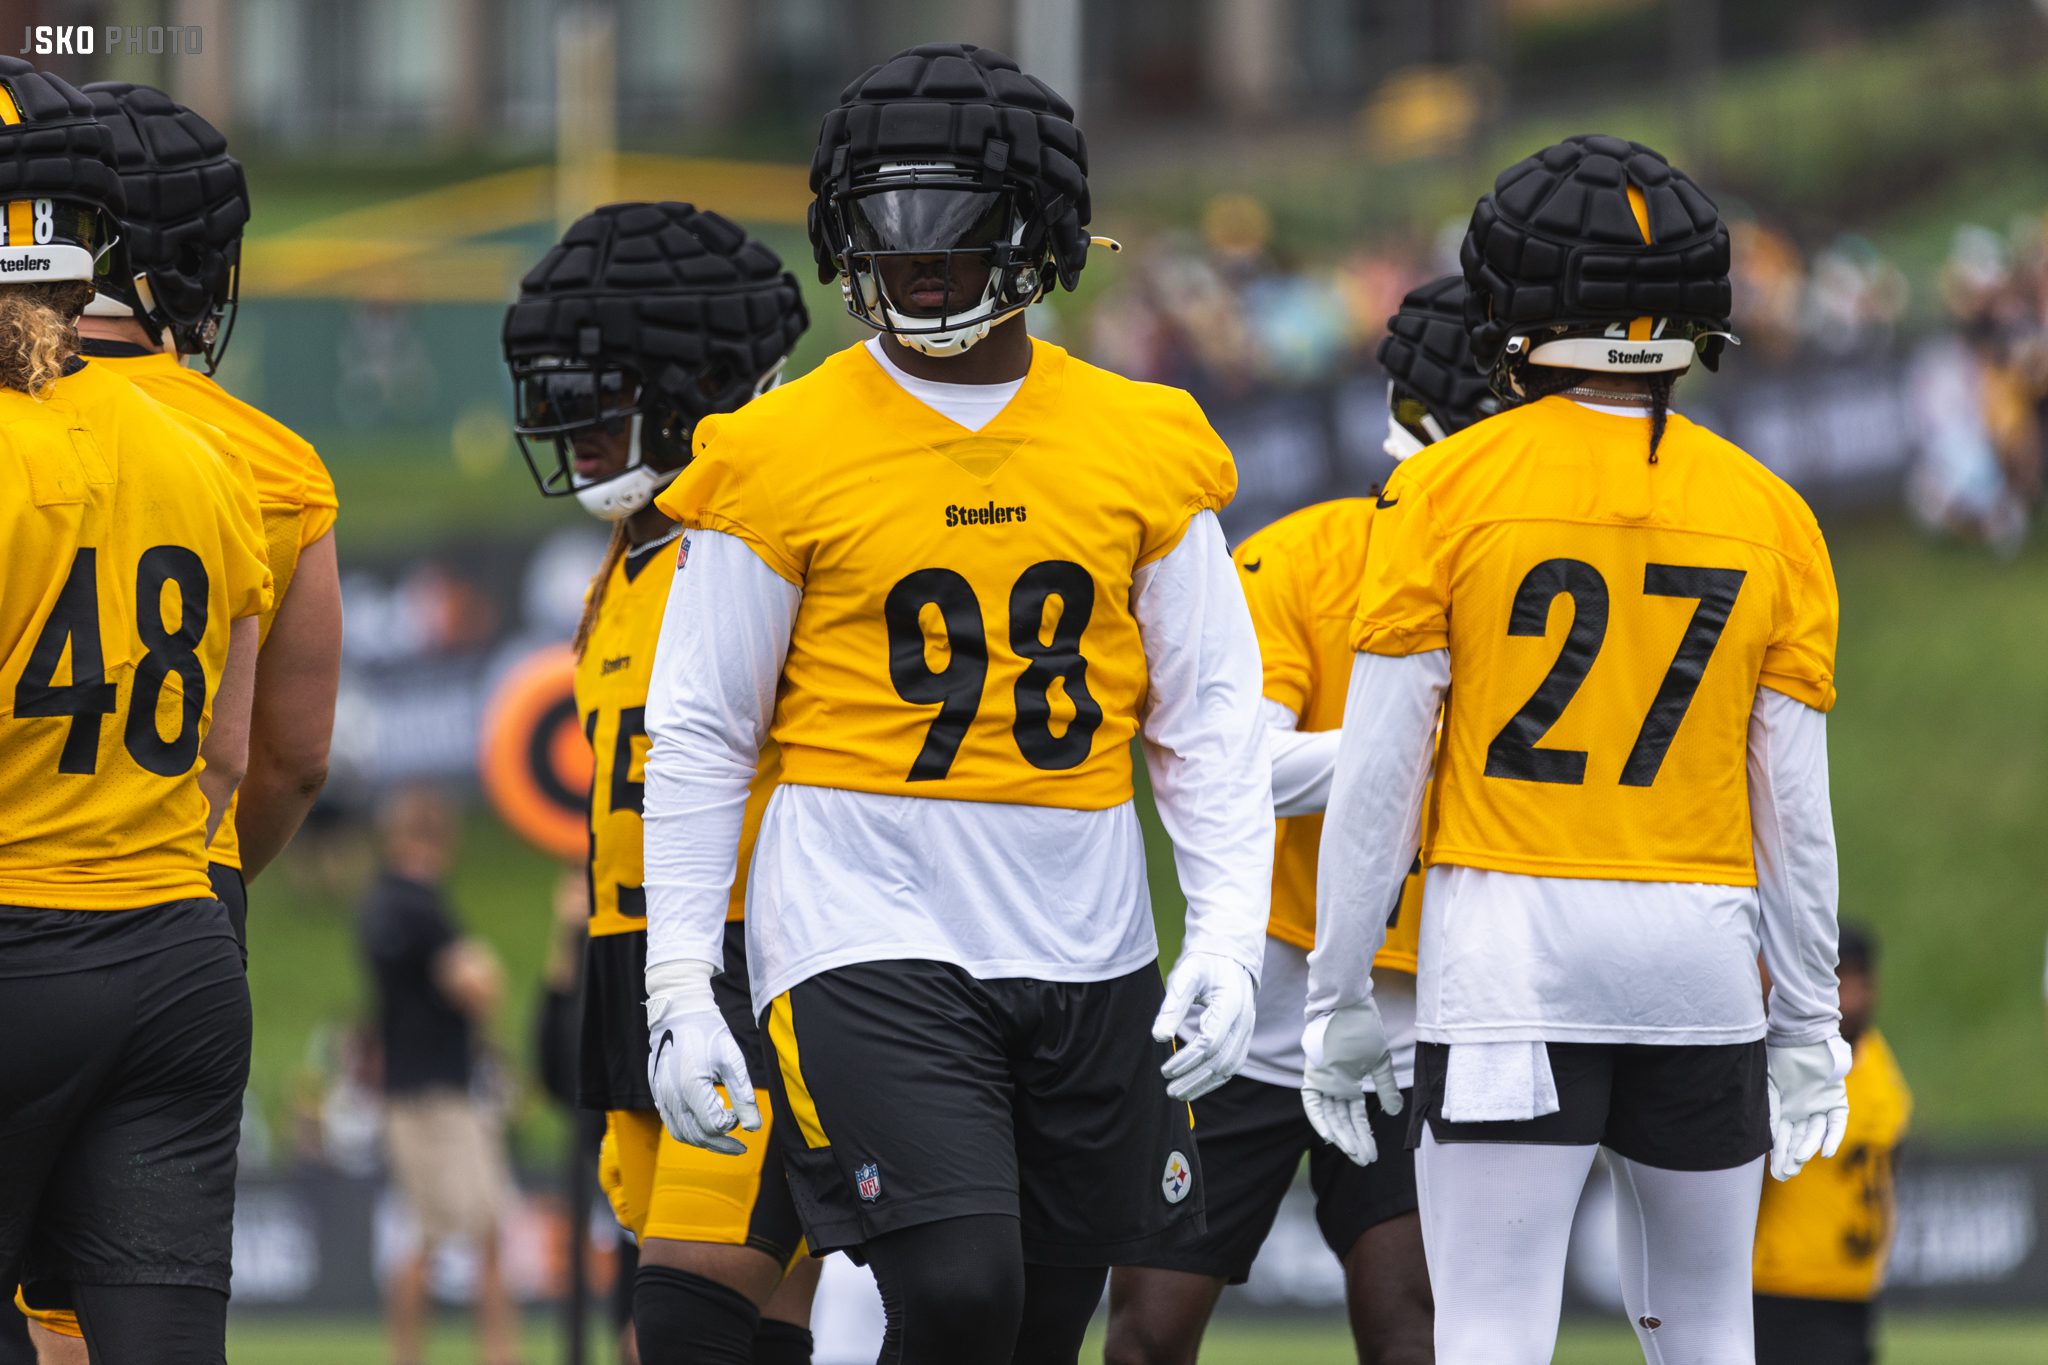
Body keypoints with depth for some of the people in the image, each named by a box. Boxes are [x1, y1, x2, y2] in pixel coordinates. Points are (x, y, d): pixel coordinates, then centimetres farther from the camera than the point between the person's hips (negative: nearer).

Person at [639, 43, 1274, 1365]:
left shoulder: (1145, 448, 6)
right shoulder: (782, 455, -2)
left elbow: (1211, 718, 9)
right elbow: (699, 734, 2)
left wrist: (1227, 939, -3)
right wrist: (681, 988, -2)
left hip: (1087, 948, 4)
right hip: (871, 932, -4)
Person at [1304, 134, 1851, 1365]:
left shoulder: (1448, 491, -3)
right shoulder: (1767, 514, 5)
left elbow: (1377, 773, -3)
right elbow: (1793, 806, 7)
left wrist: (1341, 996, 5)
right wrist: (1808, 1019, 17)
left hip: (1508, 954, -3)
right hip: (1701, 949, 3)